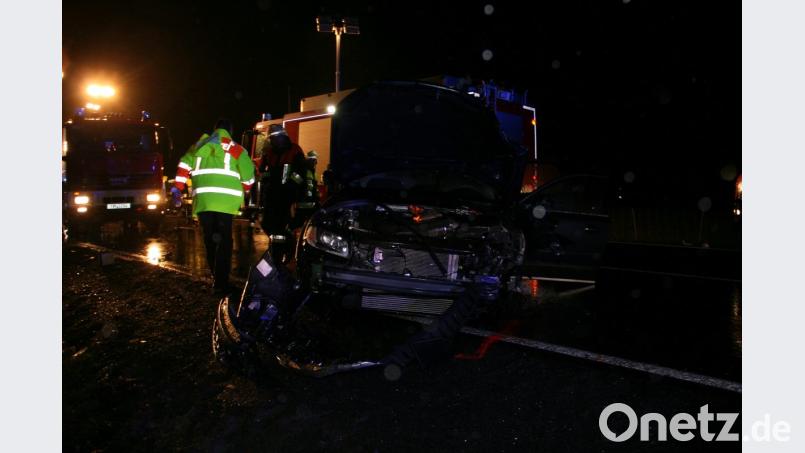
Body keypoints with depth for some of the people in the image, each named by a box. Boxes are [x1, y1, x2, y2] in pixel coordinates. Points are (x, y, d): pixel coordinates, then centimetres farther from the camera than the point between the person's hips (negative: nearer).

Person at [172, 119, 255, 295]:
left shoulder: (199, 146, 19)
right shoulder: (234, 149, 8)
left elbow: (184, 165, 10)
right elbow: (248, 173, 4)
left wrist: (177, 189, 13)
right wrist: (245, 191, 22)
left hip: (202, 201, 4)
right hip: (224, 201, -4)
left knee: (210, 240, 16)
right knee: (224, 242, -3)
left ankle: (216, 278, 23)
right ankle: (221, 283, -10)